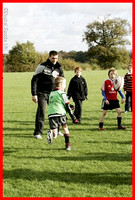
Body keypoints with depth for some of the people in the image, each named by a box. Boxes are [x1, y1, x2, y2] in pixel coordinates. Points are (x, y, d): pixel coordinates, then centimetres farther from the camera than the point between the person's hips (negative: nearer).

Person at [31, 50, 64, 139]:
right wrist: (34, 94, -10)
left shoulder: (59, 68, 7)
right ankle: (38, 132, -7)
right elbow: (34, 80, -5)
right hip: (42, 93, -4)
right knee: (41, 111, -11)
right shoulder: (42, 66, -5)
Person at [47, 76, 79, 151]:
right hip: (60, 114, -4)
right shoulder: (62, 93, 2)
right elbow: (67, 107, 0)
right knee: (65, 129, 18)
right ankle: (67, 145, 19)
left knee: (55, 133, -1)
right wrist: (73, 118, 6)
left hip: (51, 115, 4)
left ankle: (51, 133, -34)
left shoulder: (51, 93, 21)